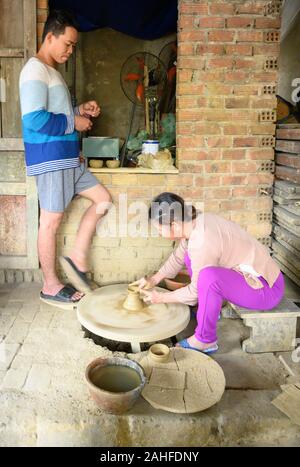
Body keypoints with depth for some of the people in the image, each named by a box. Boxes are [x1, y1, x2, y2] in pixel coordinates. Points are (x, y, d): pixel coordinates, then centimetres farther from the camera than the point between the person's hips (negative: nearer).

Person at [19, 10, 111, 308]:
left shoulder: (52, 71, 19)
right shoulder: (35, 70, -12)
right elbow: (35, 119, -23)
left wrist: (79, 110, 10)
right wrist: (74, 123, -13)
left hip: (68, 157, 10)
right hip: (50, 159, -10)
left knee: (103, 199, 10)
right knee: (51, 220, -2)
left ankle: (77, 258, 15)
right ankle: (50, 286, 11)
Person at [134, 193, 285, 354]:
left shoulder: (202, 243, -30)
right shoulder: (196, 222, -6)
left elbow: (196, 291, -17)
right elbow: (178, 256, 12)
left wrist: (161, 297, -5)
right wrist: (154, 279, 7)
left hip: (266, 289, -9)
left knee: (209, 276, -34)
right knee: (191, 257, 9)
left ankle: (205, 341, -14)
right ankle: (209, 310, 18)